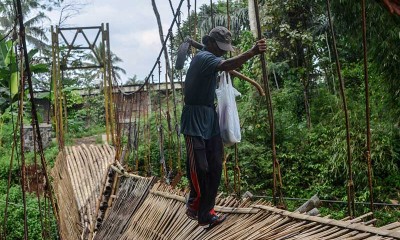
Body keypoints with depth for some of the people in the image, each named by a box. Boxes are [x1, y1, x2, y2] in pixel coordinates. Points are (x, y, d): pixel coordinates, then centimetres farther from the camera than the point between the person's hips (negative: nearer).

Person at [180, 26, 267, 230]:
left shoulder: (208, 58, 16)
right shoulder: (203, 57, -16)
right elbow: (226, 65, -38)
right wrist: (252, 52, -51)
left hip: (209, 119, 10)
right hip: (195, 121, -10)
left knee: (215, 169, 8)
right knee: (199, 168, -4)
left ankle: (206, 214, 19)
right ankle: (193, 206, 20)